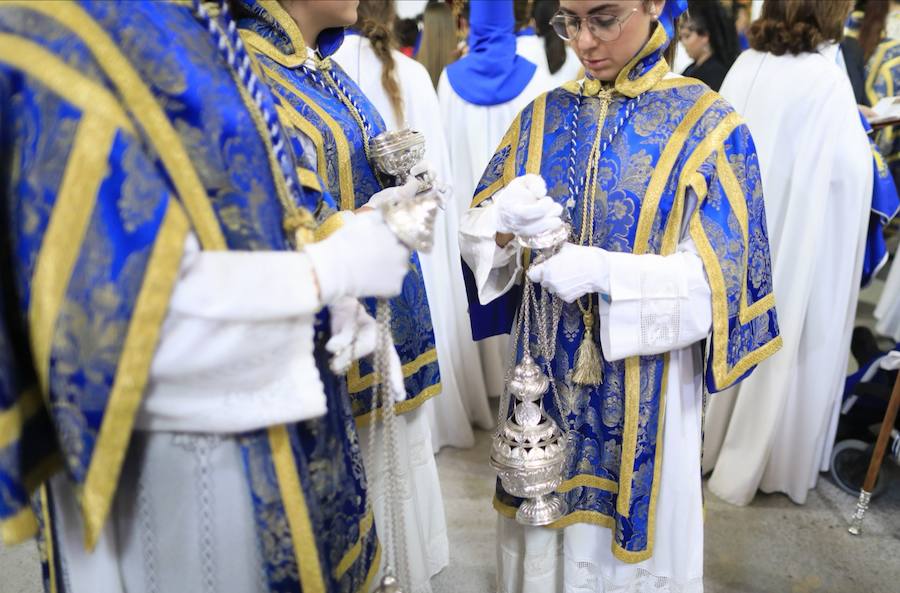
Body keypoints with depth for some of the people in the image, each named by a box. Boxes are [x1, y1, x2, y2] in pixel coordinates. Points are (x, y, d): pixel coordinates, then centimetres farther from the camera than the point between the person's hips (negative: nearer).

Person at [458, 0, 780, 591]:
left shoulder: (708, 124, -7)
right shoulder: (544, 115, 3)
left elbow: (717, 276, -12)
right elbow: (477, 232, 0)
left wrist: (605, 271, -27)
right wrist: (504, 221, -24)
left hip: (647, 379, -3)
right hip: (548, 366, 3)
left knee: (628, 519, 14)